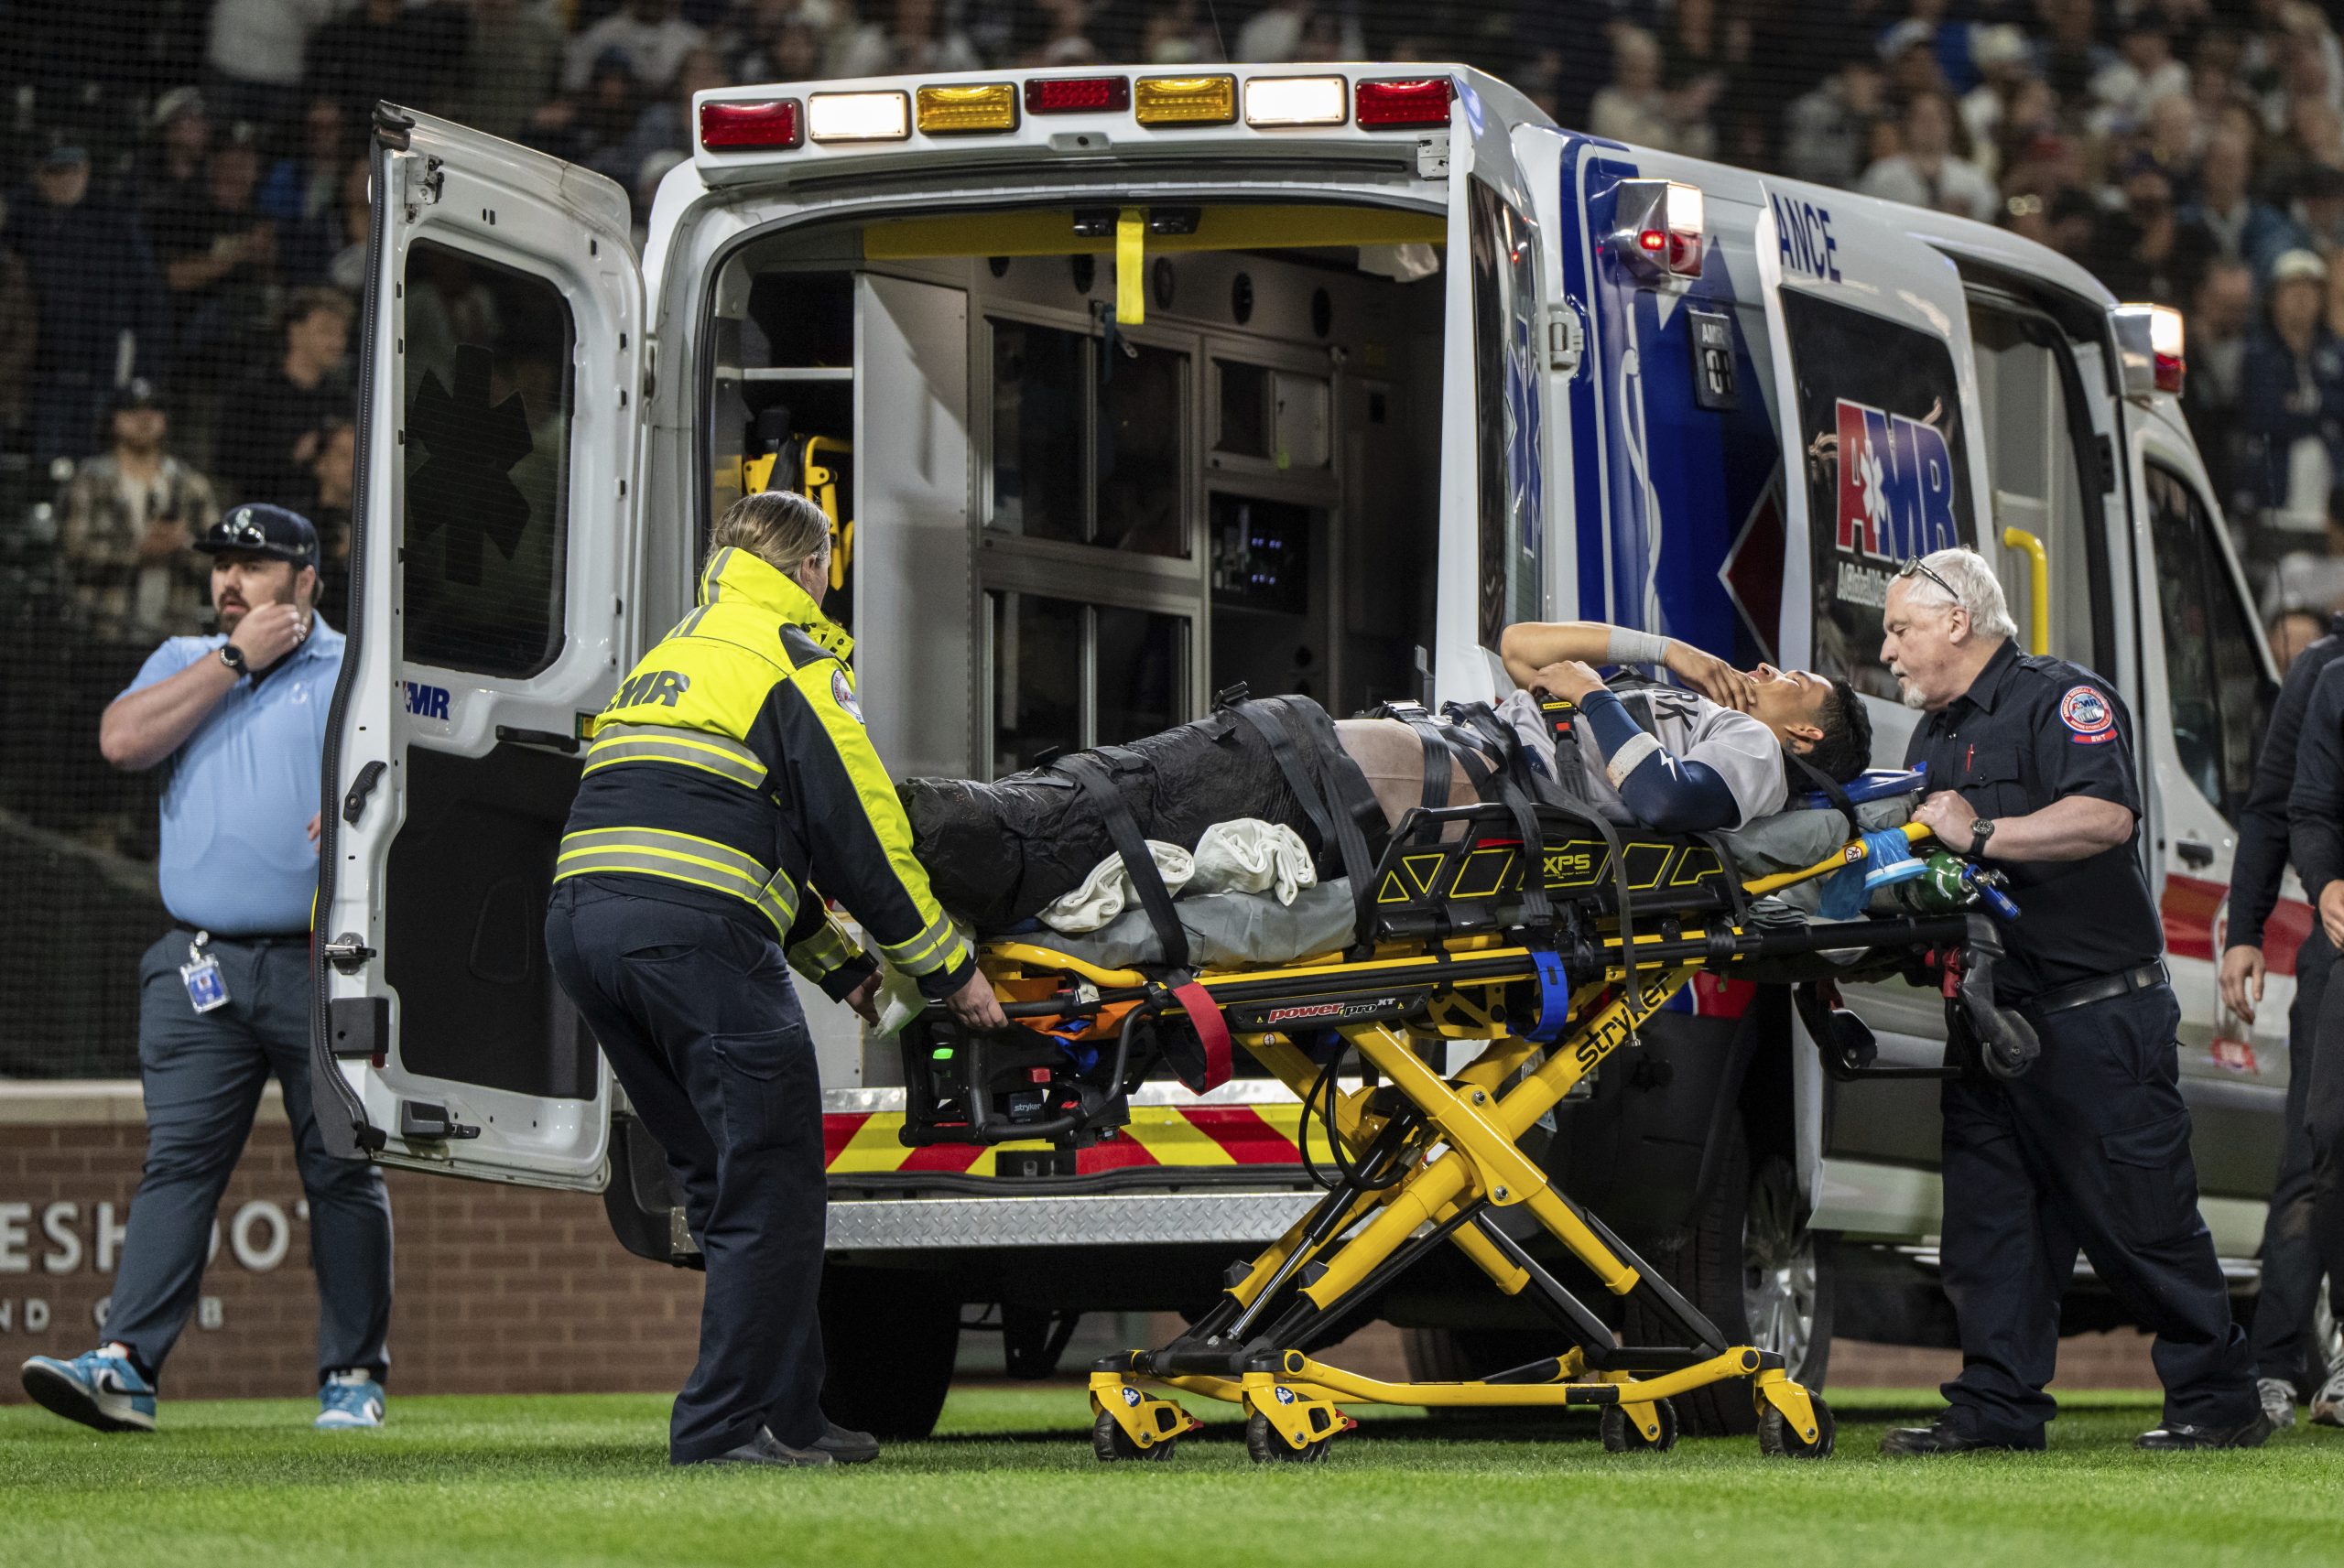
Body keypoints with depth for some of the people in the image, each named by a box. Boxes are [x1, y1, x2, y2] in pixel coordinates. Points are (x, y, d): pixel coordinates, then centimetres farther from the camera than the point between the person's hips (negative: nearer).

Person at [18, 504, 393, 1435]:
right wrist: (236, 660, -1)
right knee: (177, 1164, -6)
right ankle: (126, 1366, -14)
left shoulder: (358, 672, 8)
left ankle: (353, 1375, 10)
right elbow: (123, 742, 0)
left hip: (322, 965, -2)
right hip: (199, 970, 2)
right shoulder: (184, 662, 18)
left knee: (342, 1174, 1)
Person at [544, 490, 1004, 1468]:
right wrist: (947, 967, 9)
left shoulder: (670, 657, 31)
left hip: (580, 915, 8)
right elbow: (858, 826, 0)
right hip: (694, 930, -8)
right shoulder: (794, 655, 6)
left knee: (722, 1184, 15)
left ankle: (787, 1415, 18)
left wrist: (839, 965, 35)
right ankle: (723, 1426, -6)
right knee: (771, 1193, -2)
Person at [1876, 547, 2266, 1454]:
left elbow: (2105, 816, -22)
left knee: (2142, 1215, -6)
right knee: (1988, 1216, 4)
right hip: (1986, 1019, 9)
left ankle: (2219, 1401, 1)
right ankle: (1997, 1407, 7)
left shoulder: (2063, 700, -7)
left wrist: (1981, 835, -22)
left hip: (2095, 1014, -9)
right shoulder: (1933, 738, 21)